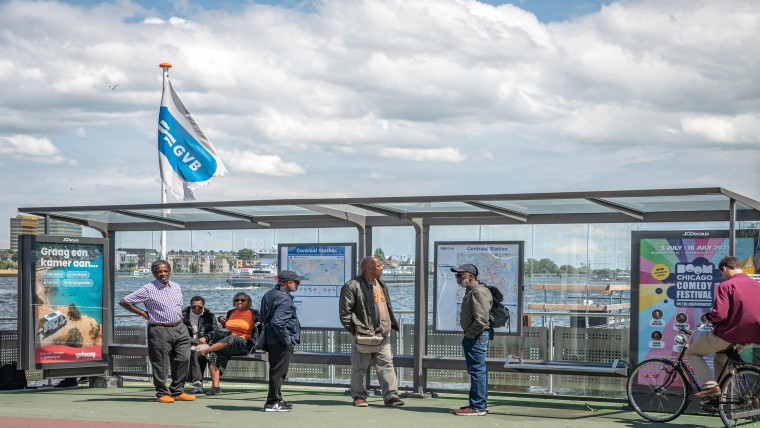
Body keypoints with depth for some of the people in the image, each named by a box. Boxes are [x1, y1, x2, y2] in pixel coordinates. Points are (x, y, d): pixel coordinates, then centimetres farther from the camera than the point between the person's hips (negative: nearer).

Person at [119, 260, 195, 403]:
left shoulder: (176, 287, 13)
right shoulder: (148, 289, -6)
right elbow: (124, 302, -5)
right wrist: (143, 313, -5)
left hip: (179, 329, 6)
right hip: (159, 331, -6)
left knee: (183, 359, 1)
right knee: (160, 364, -2)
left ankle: (177, 391, 12)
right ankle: (163, 393, 10)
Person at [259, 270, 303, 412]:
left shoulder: (270, 294, 13)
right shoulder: (284, 299, -19)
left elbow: (263, 318, 20)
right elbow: (278, 322, -28)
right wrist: (287, 340, -18)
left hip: (271, 340, 10)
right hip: (281, 342, -10)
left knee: (276, 371, 17)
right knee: (279, 371, -4)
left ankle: (276, 399, 25)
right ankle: (273, 402, -1)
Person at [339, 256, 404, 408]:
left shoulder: (381, 285, 16)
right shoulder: (352, 286, -9)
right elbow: (344, 311, -10)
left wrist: (392, 324, 18)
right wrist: (353, 329, -12)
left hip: (382, 334, 6)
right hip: (364, 334, -6)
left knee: (386, 364, 2)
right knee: (360, 367, 3)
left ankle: (391, 395, 4)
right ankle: (359, 396, 14)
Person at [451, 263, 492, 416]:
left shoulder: (478, 291, -16)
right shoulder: (471, 291, 18)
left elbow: (481, 319, -24)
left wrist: (469, 334, -16)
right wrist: (468, 335, 15)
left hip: (476, 336, -11)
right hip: (472, 336, 11)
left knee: (477, 370, -9)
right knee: (479, 371, 15)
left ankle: (477, 407, -8)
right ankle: (481, 404, 22)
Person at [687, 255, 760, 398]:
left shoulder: (726, 286, -13)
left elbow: (719, 314, -22)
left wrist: (707, 316, 0)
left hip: (728, 336, -7)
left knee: (692, 353, 12)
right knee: (721, 359, 32)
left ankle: (710, 385, -5)